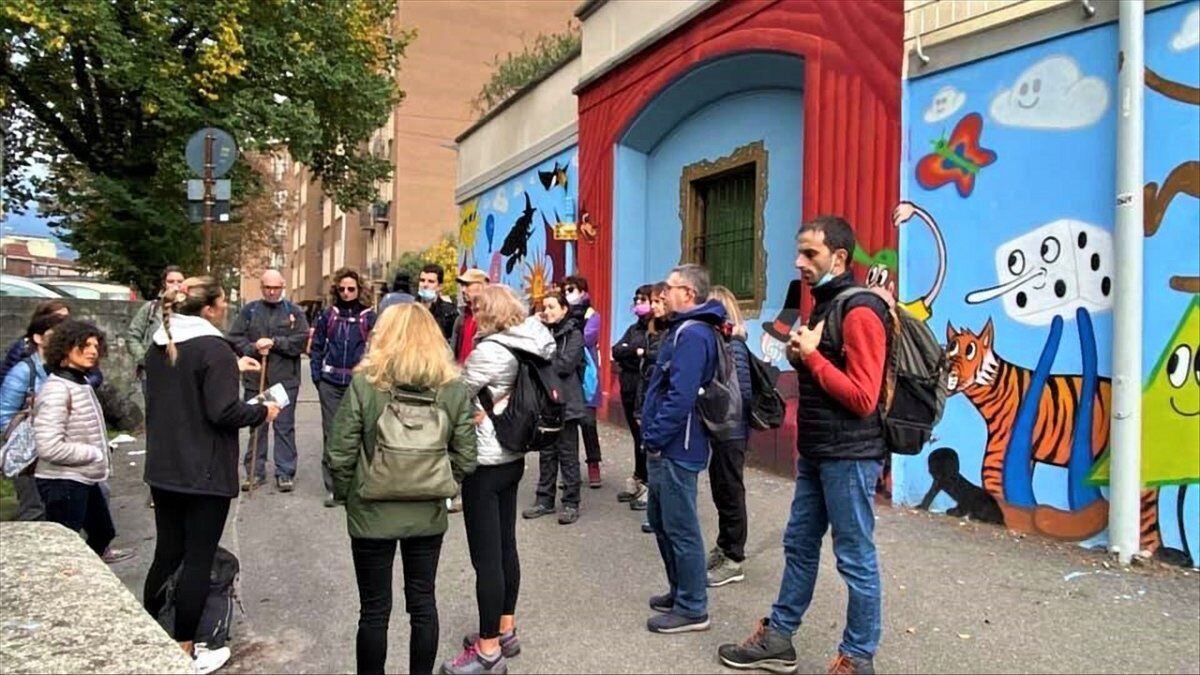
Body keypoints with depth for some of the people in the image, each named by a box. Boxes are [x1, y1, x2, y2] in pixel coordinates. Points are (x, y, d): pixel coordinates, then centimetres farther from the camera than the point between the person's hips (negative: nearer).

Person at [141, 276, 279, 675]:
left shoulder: (159, 346, 8)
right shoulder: (214, 349, -17)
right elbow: (224, 412, -23)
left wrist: (231, 367, 22)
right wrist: (263, 412, -7)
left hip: (163, 469, 8)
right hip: (204, 473, -8)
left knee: (166, 555, 18)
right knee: (198, 560, 3)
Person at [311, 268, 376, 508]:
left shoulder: (369, 317, 3)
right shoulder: (328, 315, 9)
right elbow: (317, 346, 12)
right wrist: (317, 375, 3)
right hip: (331, 383, 2)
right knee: (331, 434, 4)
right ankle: (332, 486, 12)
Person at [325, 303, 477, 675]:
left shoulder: (365, 383, -13)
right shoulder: (455, 388, -6)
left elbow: (339, 455, -12)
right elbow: (465, 460, -5)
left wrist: (346, 495, 6)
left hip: (372, 515, -2)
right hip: (428, 515, 2)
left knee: (374, 609, 13)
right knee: (423, 603, 18)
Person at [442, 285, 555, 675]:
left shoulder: (490, 350, -19)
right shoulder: (528, 346, 6)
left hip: (486, 462, -9)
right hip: (512, 456, 9)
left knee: (485, 556, -1)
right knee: (505, 547, 17)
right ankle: (505, 630, 30)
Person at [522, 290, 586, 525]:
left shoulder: (573, 334, -3)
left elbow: (566, 364, -15)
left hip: (565, 402, -5)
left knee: (567, 454, 2)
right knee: (546, 453, 12)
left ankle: (571, 502, 11)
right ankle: (544, 499, 22)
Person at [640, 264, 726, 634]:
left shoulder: (692, 334, -18)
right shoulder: (683, 329, 16)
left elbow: (681, 396, -26)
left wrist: (655, 437, -18)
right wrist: (653, 436, 16)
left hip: (676, 449, -11)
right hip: (666, 447, 11)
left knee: (680, 528, 0)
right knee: (661, 521, 19)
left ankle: (692, 608, 12)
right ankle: (680, 591, 33)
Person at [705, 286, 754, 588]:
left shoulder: (733, 347, -18)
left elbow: (744, 392, -23)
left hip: (732, 431, -9)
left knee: (731, 493, 3)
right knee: (720, 489, 19)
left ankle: (733, 561, 17)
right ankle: (723, 547, 35)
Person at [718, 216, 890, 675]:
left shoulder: (859, 312, -16)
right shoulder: (823, 306, 14)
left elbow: (862, 398, -21)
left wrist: (812, 356, -17)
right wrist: (800, 356, 5)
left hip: (849, 456, -10)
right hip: (816, 453, 10)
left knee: (855, 558, 4)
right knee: (799, 545, 17)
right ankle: (779, 637, 30)